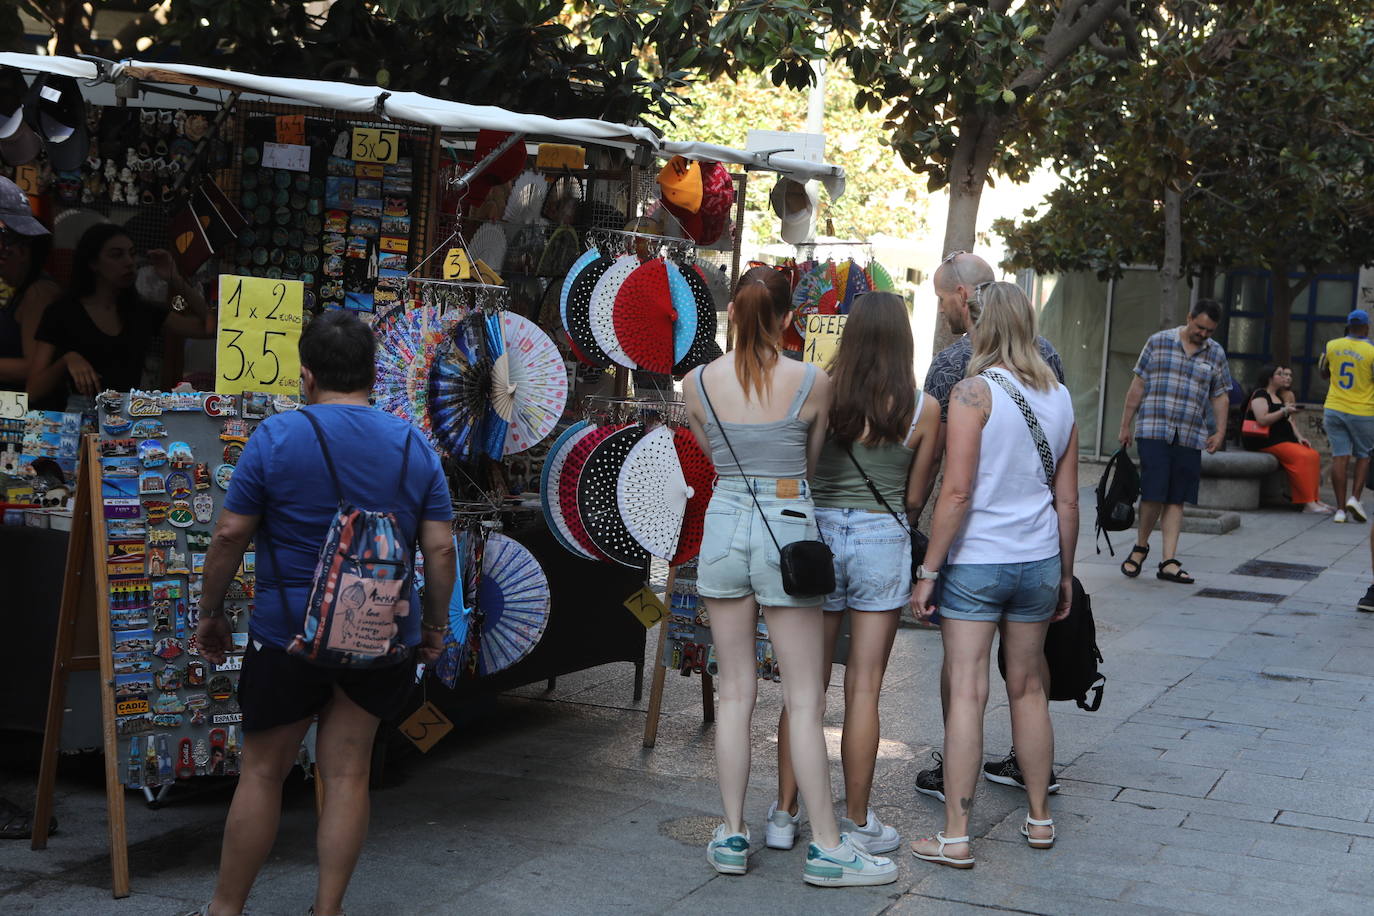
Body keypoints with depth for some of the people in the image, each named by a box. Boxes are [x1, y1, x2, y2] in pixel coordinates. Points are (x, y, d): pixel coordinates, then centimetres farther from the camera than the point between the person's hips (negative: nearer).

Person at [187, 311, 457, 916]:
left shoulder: (278, 435, -8)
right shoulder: (414, 445, 2)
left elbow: (230, 535, -7)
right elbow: (440, 549, -1)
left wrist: (210, 611, 5)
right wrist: (434, 625, 11)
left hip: (289, 634, -3)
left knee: (262, 772, 9)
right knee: (347, 773, 9)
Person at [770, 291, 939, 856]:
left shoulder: (821, 394, -5)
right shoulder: (922, 409, -5)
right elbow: (916, 496, 2)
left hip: (817, 533, 1)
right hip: (883, 538, -1)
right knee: (863, 687, 5)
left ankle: (785, 814, 16)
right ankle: (857, 823, 12)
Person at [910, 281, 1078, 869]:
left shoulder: (974, 392, -11)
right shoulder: (1059, 397, 6)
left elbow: (957, 492, -17)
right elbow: (1068, 500, 10)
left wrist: (928, 570, -12)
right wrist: (1065, 574, 19)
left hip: (974, 562, -5)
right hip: (1037, 562, 5)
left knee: (966, 693, -3)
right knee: (1028, 688, 16)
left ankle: (955, 836, 1)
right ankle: (1039, 818, 26)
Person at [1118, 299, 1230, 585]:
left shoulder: (1216, 354, 11)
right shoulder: (1159, 342, 3)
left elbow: (1220, 397, 16)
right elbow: (1138, 385, 5)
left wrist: (1219, 432, 6)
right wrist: (1125, 425, 4)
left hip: (1191, 438, 3)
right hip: (1154, 431, -3)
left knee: (1176, 499, 3)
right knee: (1154, 494, -10)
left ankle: (1169, 562, 4)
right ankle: (1141, 546, 13)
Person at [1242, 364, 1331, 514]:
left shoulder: (1280, 397, 24)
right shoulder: (1260, 395, -5)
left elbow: (1287, 421, 23)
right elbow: (1262, 420, -18)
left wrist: (1299, 437, 8)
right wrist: (1284, 411, -19)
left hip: (1283, 439, 9)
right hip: (1265, 441, -9)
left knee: (1313, 455, -11)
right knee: (1302, 456, -27)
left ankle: (1313, 500, -15)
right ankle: (1307, 503, -29)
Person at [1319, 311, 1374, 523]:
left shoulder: (1332, 346, 1)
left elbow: (1324, 374, 17)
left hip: (1334, 409, 3)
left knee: (1340, 456, 2)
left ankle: (1340, 509, -2)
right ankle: (1355, 498, -2)